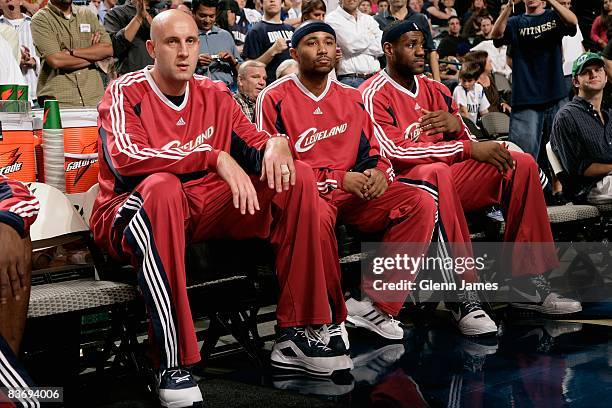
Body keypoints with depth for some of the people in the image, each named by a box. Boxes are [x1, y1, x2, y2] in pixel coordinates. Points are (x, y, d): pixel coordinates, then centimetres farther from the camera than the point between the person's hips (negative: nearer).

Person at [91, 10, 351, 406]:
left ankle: (296, 332, -8)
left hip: (206, 211, 6)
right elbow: (125, 158, -23)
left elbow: (255, 147, 13)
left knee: (297, 178, -7)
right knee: (161, 187, -40)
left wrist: (276, 143, -13)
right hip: (133, 215, -5)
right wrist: (216, 158, -29)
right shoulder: (127, 92, -5)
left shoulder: (215, 95, 11)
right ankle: (174, 363, -38)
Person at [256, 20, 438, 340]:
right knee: (316, 215, -42)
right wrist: (338, 179, -12)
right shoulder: (274, 98, 1)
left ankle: (376, 305, -18)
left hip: (354, 191, 5)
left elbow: (373, 152, 20)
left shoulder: (352, 98, 17)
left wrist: (378, 172, -7)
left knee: (421, 203, -17)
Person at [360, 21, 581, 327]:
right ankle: (463, 296, -38)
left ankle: (526, 282, -8)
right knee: (435, 172, -40)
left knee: (521, 164, -4)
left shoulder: (434, 90, 17)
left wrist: (456, 125, -8)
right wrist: (468, 148, -19)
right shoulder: (374, 94, -6)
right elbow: (394, 152, -19)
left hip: (446, 181, 8)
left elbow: (468, 143, 19)